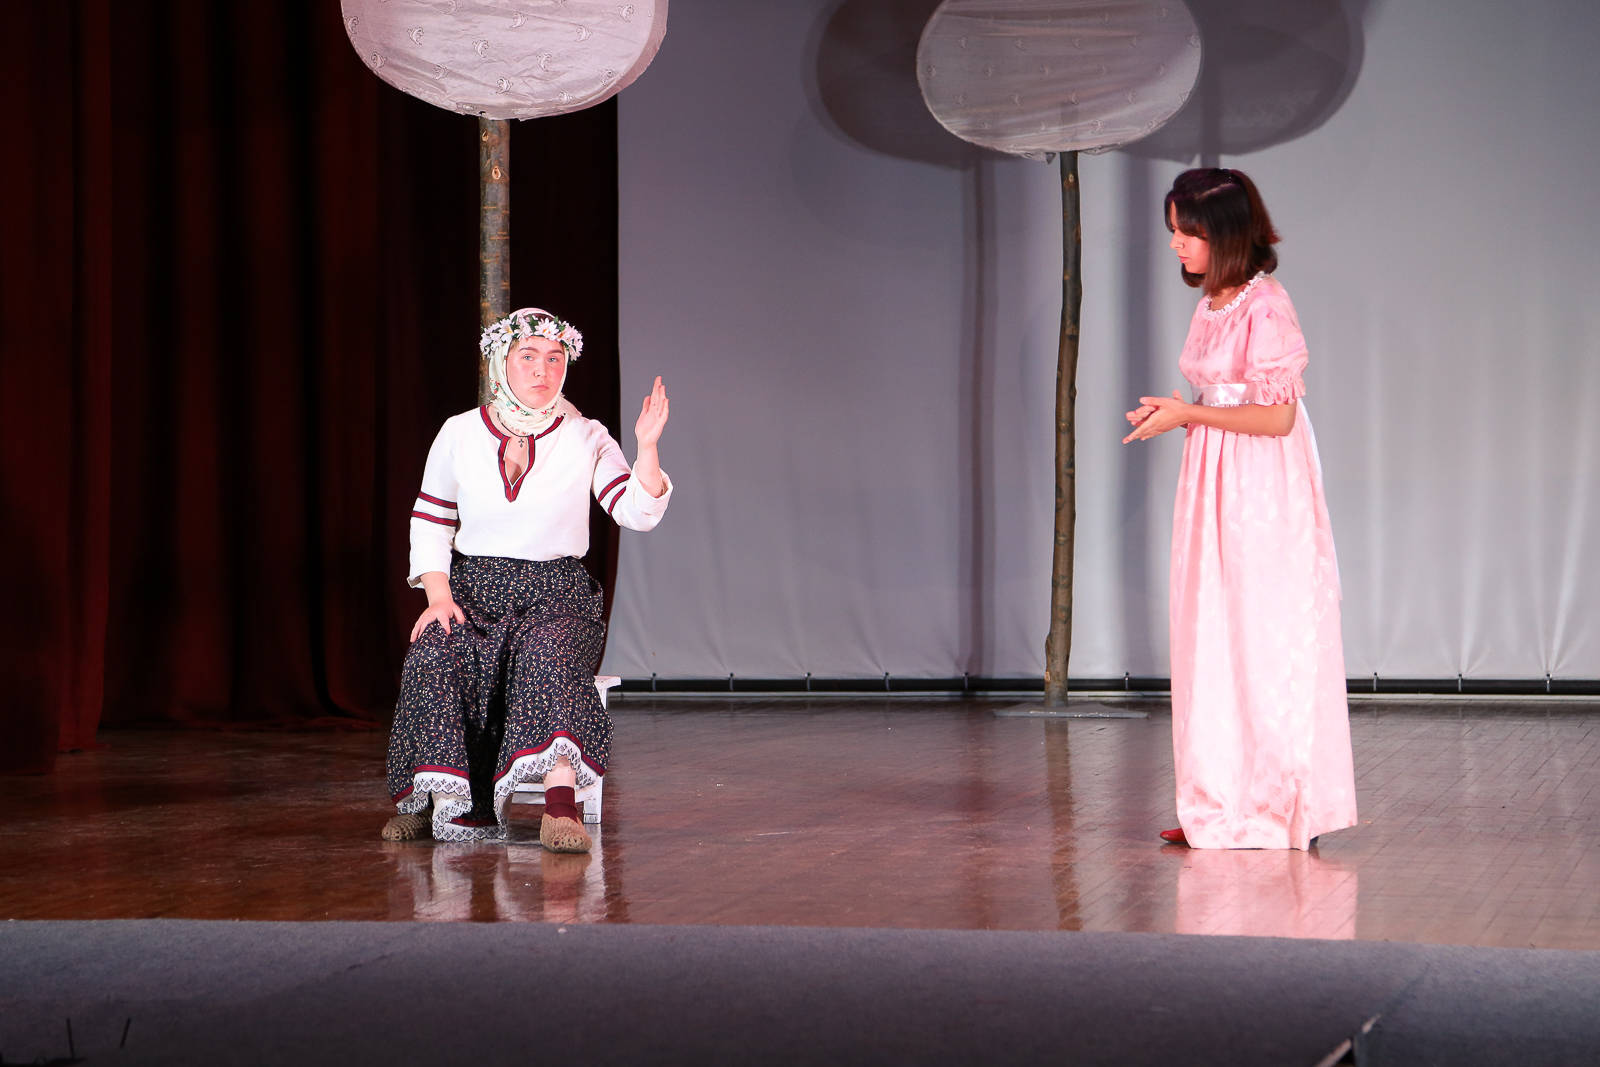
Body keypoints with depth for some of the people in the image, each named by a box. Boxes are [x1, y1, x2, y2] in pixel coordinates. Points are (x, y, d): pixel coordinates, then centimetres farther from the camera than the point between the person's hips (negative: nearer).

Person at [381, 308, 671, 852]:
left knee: (546, 651, -37)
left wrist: (648, 446, -24)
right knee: (432, 655, -31)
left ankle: (560, 804, -50)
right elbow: (430, 521, 12)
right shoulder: (459, 434, 7)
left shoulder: (585, 438, 3)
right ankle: (441, 800, -27)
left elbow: (637, 512, -8)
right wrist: (439, 595, -4)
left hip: (556, 593, -2)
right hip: (472, 589, 2)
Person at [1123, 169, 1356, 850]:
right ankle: (1223, 805, 13)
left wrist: (1188, 413, -14)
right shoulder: (1211, 305, 12)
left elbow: (1276, 417, -17)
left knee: (1262, 636, -3)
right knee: (1213, 636, 8)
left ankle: (1275, 804, 4)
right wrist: (1174, 416, 2)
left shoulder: (1265, 308, -14)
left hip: (1262, 493, -9)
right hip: (1212, 487, 9)